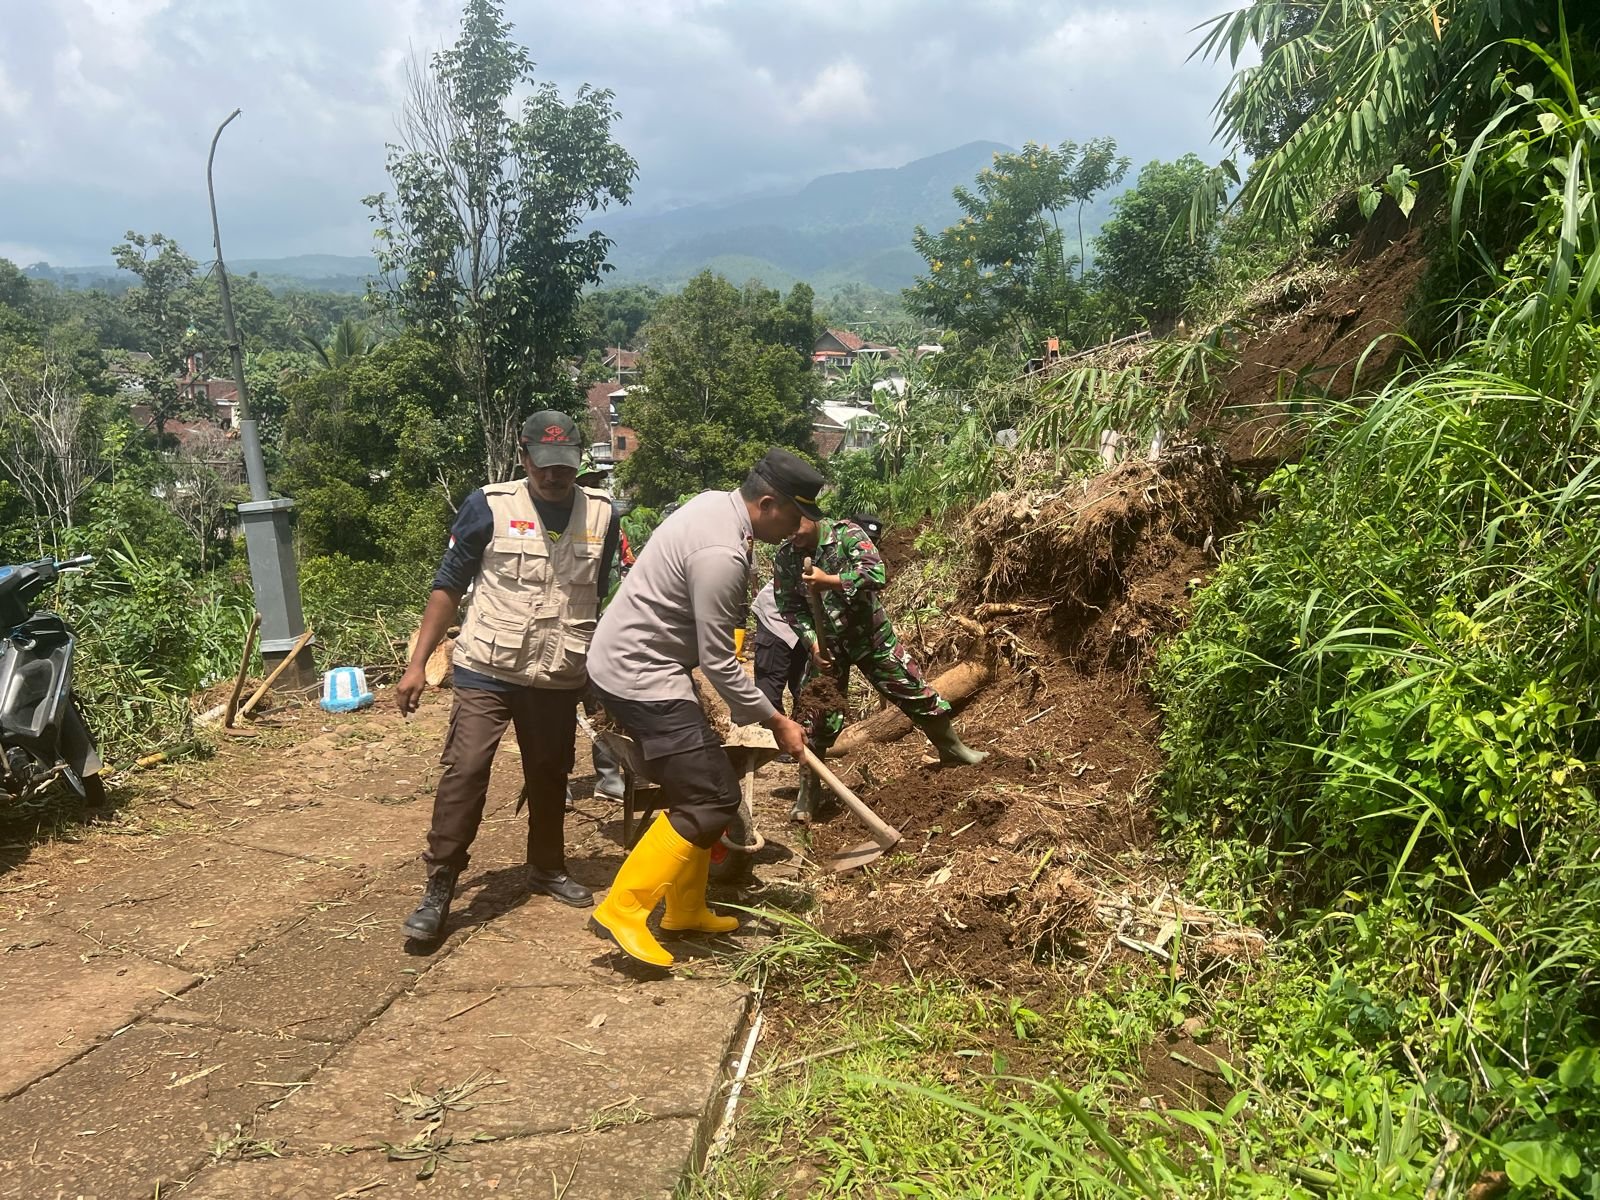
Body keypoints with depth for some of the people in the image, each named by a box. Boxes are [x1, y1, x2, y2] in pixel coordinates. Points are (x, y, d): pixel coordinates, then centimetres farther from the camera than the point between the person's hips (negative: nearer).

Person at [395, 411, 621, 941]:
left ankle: (547, 868, 35)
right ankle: (438, 888, 3)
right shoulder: (488, 506, -9)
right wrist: (417, 663, -7)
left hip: (560, 678, 3)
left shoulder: (602, 514, 0)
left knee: (550, 776, 16)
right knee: (465, 771, -9)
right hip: (486, 671, -3)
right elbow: (448, 586, -3)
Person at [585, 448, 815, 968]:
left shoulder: (716, 502, 4)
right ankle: (622, 911, -3)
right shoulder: (722, 555, -26)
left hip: (630, 660, 10)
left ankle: (685, 909, 27)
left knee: (701, 788, 16)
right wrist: (776, 721, -12)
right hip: (640, 678, -10)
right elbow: (718, 664, -22)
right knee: (711, 799, -9)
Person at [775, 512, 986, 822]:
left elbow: (876, 573, -27)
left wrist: (829, 580, -33)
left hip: (871, 635, -1)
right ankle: (807, 790, 13)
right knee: (818, 718, 1)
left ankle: (952, 750, 29)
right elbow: (790, 607, -6)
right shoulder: (785, 558, -7)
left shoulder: (846, 533, -16)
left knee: (915, 691, 7)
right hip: (827, 644, 2)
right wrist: (812, 643, -19)